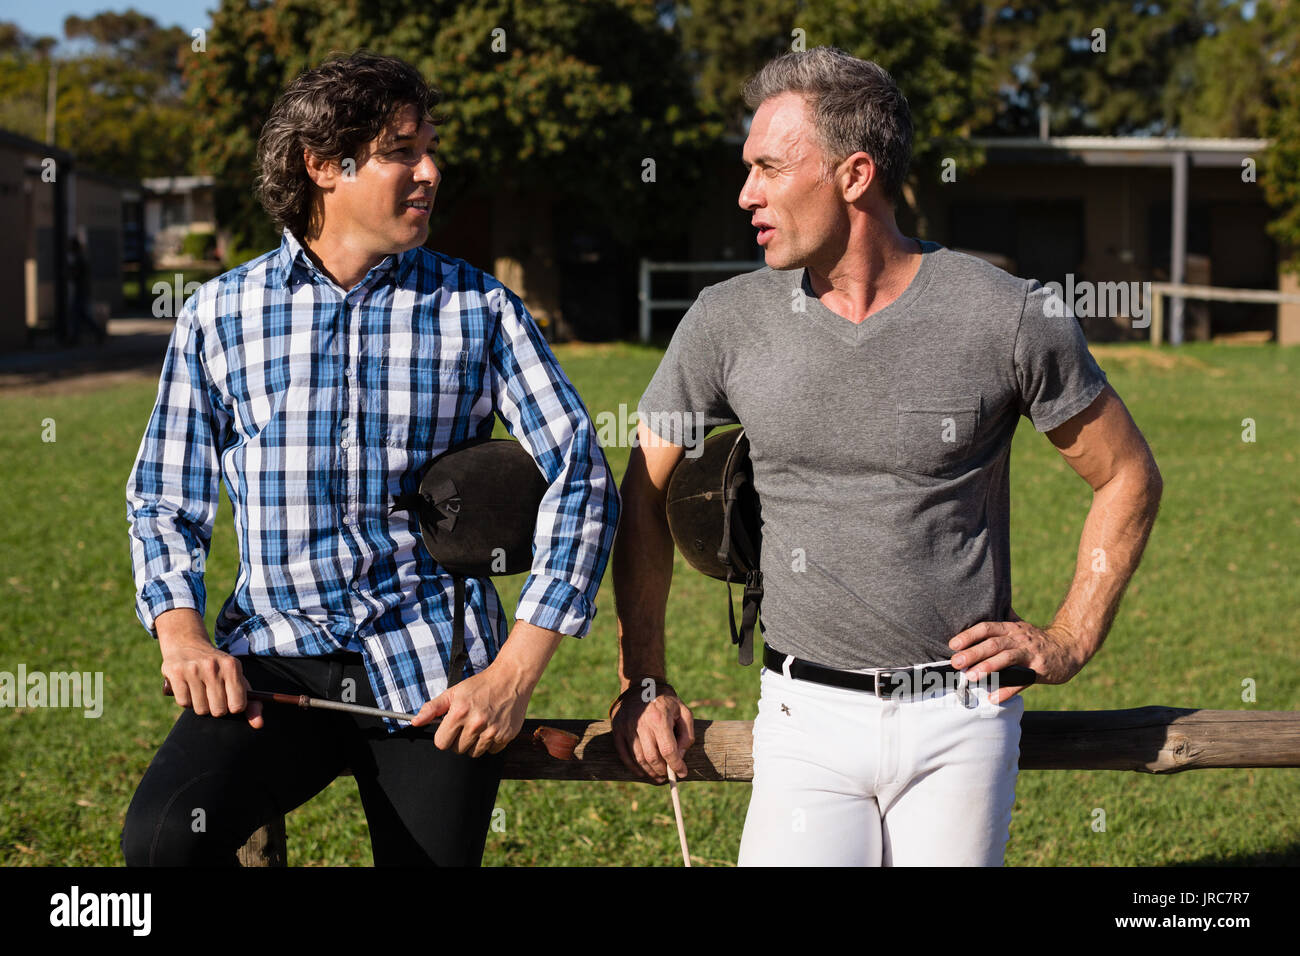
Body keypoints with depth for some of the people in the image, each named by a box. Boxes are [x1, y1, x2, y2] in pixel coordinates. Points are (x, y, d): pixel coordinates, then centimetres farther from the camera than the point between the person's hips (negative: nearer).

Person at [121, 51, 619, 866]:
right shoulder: (222, 313, 8)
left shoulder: (480, 309, 5)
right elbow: (164, 500, 13)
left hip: (432, 674, 1)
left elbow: (581, 477, 0)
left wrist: (514, 675, -9)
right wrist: (180, 632, -7)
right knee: (162, 836, -25)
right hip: (275, 661, 0)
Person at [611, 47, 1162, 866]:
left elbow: (1129, 478, 6)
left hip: (960, 719, -1)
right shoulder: (729, 324, -1)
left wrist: (1070, 641, 1)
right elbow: (644, 497, 10)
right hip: (808, 718, 1)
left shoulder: (1011, 319, -6)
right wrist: (643, 683, 7)